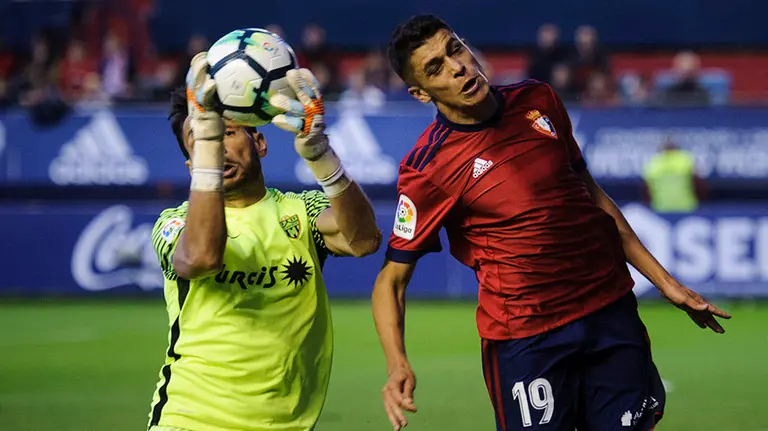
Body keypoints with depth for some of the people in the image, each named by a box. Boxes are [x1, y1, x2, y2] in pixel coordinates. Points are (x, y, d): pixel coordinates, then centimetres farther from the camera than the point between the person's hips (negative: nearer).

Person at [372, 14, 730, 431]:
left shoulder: (537, 100, 4)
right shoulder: (428, 166, -12)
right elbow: (391, 279, -9)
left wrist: (664, 281, 14)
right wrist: (397, 365, -27)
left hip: (612, 309, 4)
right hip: (525, 335, -4)